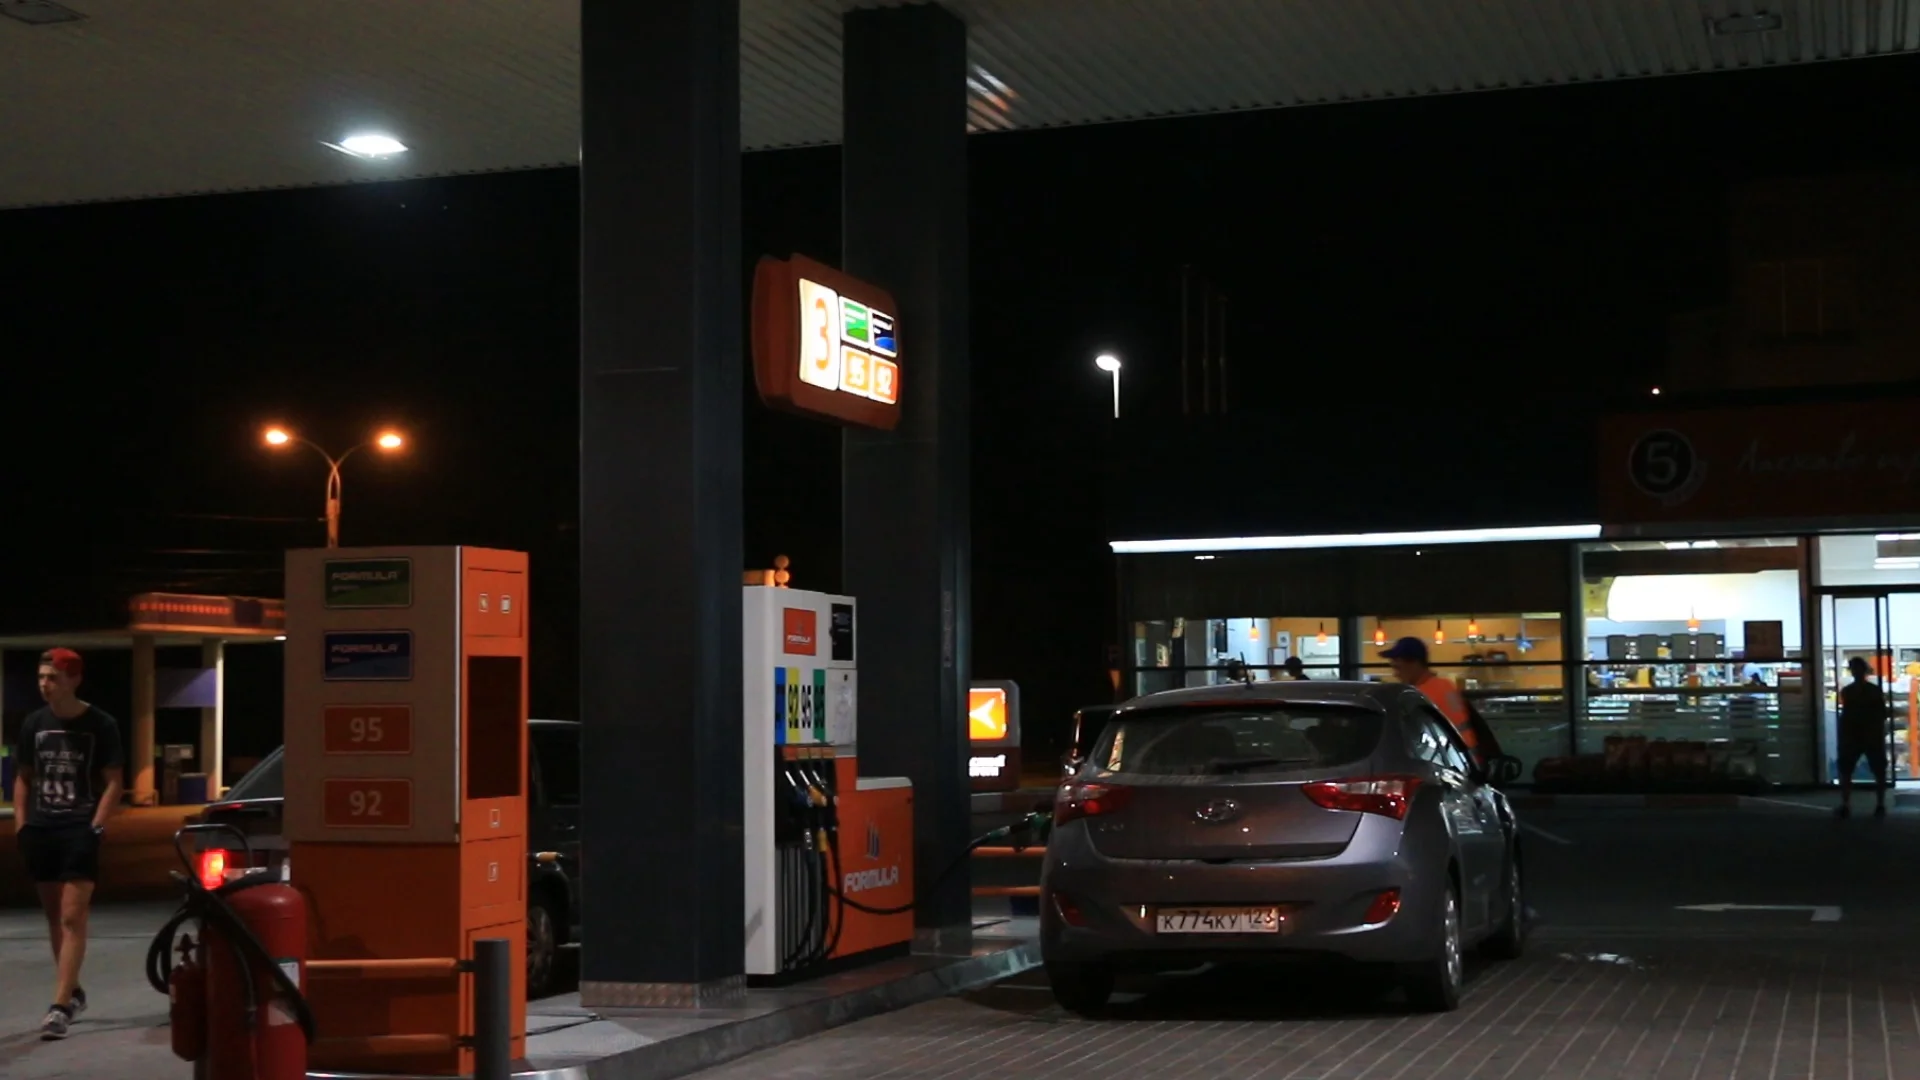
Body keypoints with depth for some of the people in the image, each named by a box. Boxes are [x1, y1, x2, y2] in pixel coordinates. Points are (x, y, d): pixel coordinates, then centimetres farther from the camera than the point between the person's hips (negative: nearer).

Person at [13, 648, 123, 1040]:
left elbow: (113, 782, -4)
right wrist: (22, 825, 5)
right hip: (41, 830, 5)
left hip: (80, 831, -5)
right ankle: (73, 992, 28)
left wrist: (95, 827, -12)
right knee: (54, 917, 13)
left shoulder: (100, 725, -5)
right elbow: (23, 779, 15)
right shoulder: (34, 724, 7)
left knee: (72, 918, -11)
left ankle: (60, 1006, -15)